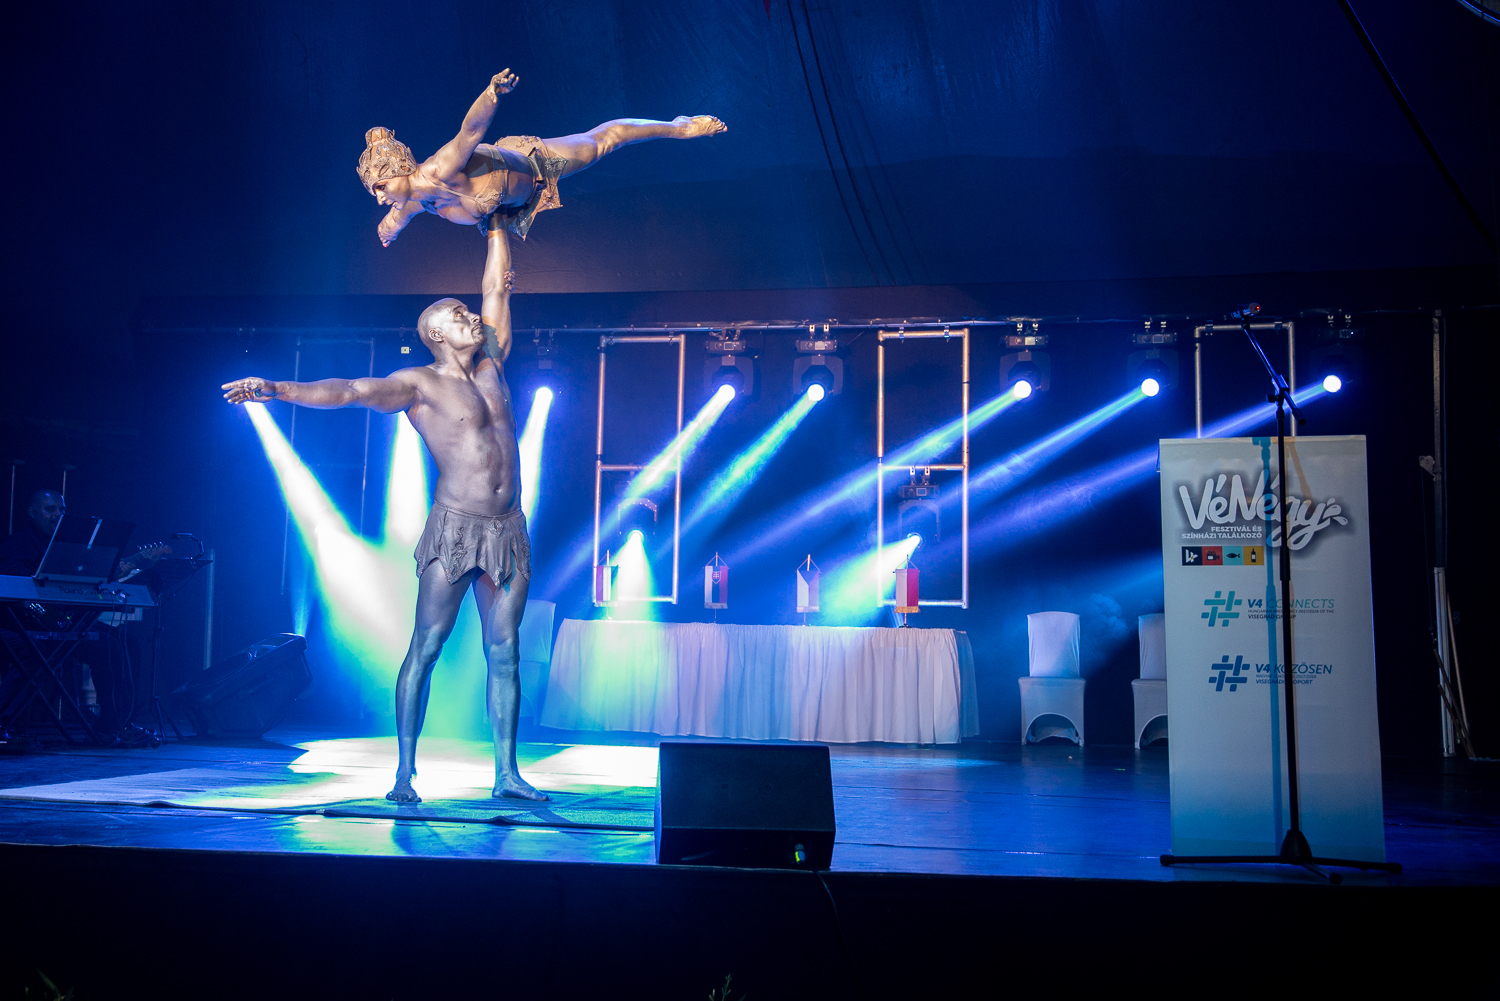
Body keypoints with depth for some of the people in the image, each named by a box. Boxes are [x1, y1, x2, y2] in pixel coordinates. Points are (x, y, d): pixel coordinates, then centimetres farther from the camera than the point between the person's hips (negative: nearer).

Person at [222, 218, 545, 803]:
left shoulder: (490, 365, 15)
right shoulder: (419, 384, -1)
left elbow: (497, 287, 21)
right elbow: (347, 392, -12)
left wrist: (497, 223, 24)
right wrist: (277, 390, -25)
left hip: (508, 531, 5)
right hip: (454, 529, -5)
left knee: (504, 651, 4)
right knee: (426, 646, -4)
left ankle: (506, 775, 7)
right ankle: (405, 772, 2)